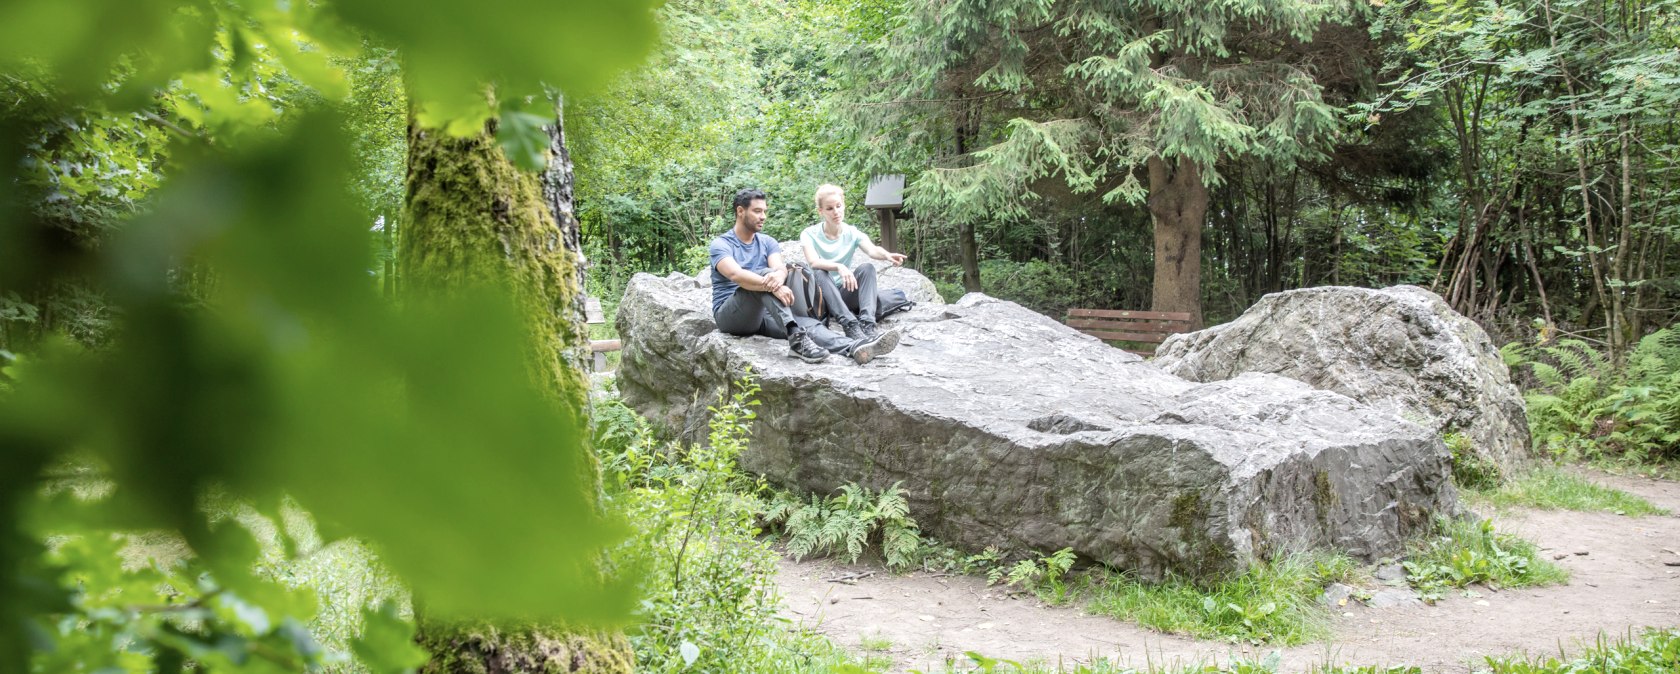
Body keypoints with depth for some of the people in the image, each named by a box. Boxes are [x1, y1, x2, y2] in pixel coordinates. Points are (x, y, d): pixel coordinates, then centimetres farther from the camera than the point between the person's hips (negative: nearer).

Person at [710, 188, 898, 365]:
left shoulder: (767, 242, 13)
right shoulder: (721, 245, -3)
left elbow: (780, 267, -9)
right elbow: (736, 275, -25)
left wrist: (779, 277, -36)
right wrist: (773, 286, -40)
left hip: (763, 312, 5)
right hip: (730, 315, -5)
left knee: (805, 322, -24)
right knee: (764, 274, -31)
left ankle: (854, 347, -51)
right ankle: (796, 339, -50)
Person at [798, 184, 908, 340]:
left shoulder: (852, 233, 2)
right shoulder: (810, 234, -5)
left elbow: (872, 250, -18)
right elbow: (813, 262, -24)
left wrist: (886, 255, -43)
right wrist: (838, 267, -43)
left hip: (845, 294, 3)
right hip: (821, 296, -3)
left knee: (867, 268, -22)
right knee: (819, 273, -33)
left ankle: (867, 323, -40)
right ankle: (850, 324, -47)